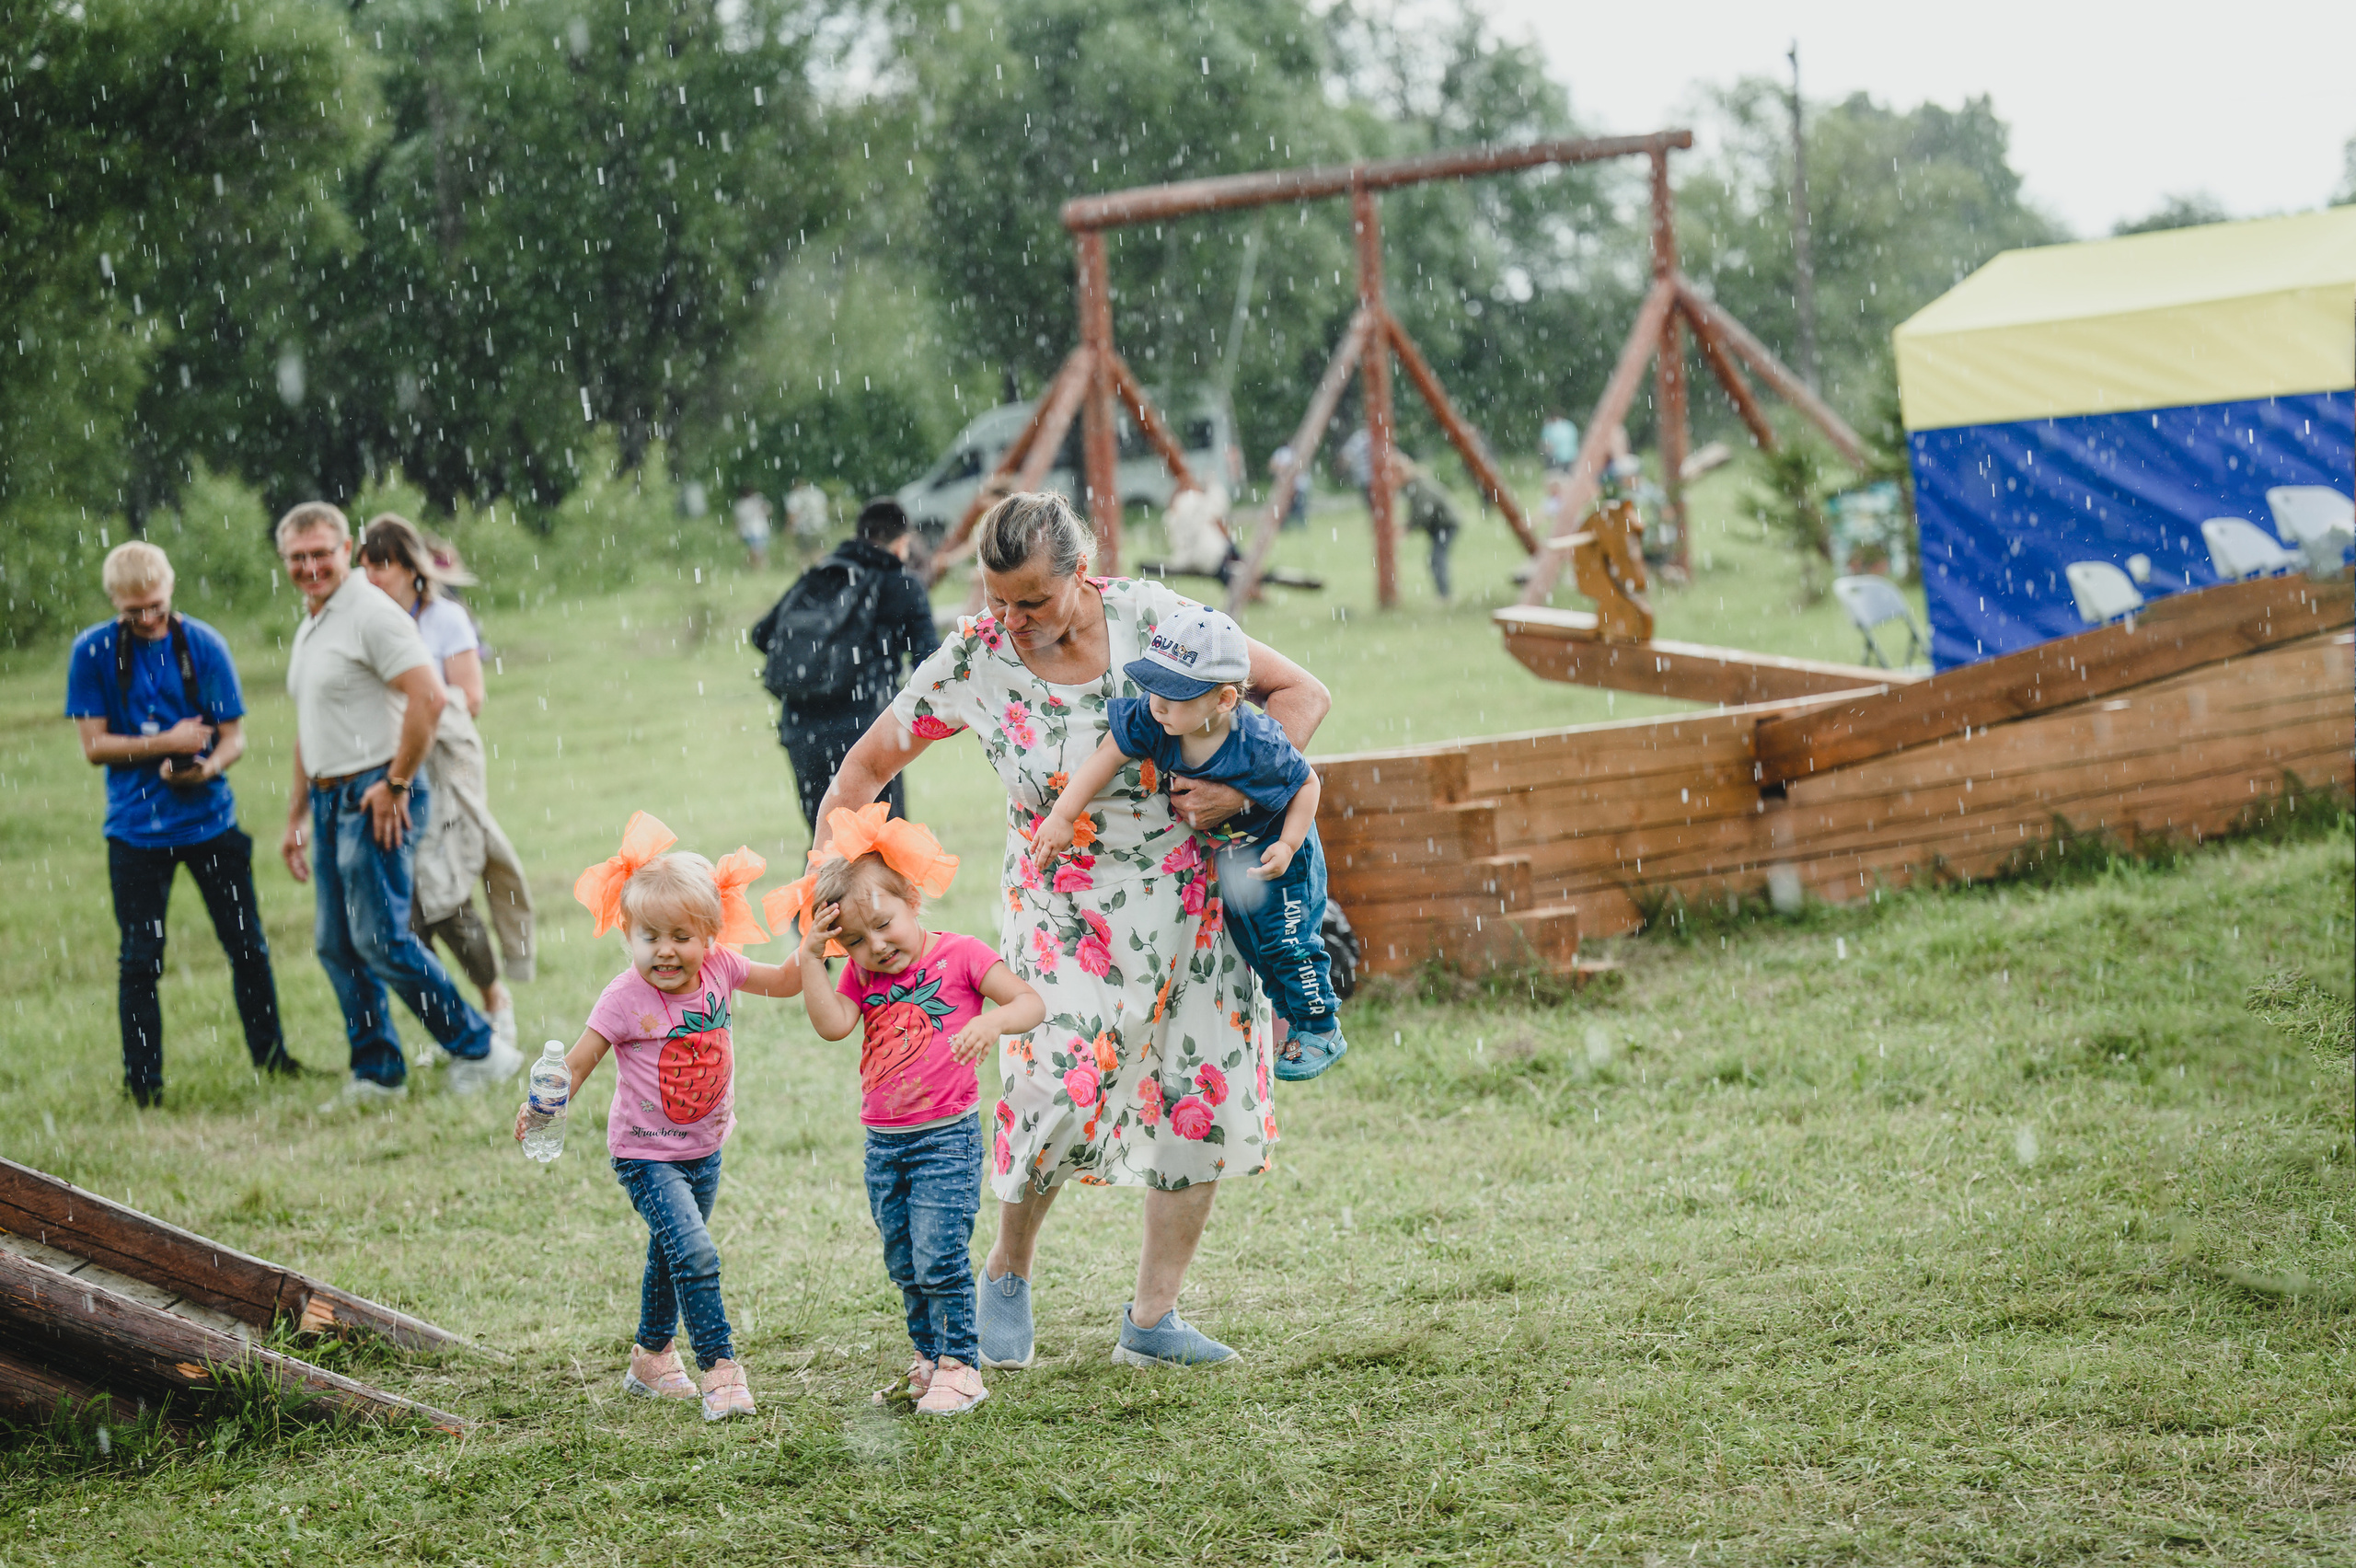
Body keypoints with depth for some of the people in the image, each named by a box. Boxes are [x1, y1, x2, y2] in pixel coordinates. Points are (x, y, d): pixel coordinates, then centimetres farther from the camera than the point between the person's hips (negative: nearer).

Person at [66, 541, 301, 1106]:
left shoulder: (203, 645, -3)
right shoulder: (93, 652, -5)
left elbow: (234, 738, -3)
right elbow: (94, 746, -5)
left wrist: (203, 768, -24)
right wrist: (165, 745, -15)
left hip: (212, 821, 1)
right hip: (136, 830, -1)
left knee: (247, 946, 6)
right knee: (139, 959, 2)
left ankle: (270, 1055, 22)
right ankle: (142, 1081, 11)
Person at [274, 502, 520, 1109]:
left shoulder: (371, 613, -13)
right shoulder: (308, 629, 18)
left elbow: (429, 697, -23)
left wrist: (396, 785, -19)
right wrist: (296, 817, 24)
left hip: (376, 798, -9)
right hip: (330, 800, 9)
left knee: (381, 939, -10)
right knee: (336, 945, 9)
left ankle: (478, 1051, -1)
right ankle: (377, 1072, 17)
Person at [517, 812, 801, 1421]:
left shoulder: (718, 969, -8)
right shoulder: (626, 998, -21)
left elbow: (784, 982, 6)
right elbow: (579, 1060, -18)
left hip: (704, 1148, 6)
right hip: (647, 1154, -6)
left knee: (671, 1255, 22)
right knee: (695, 1254, -19)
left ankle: (652, 1356, 40)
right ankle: (719, 1368, -12)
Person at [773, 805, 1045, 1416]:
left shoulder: (959, 955, -8)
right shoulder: (861, 975, 6)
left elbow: (1031, 1004, -13)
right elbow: (831, 1024, -11)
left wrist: (991, 1022, -33)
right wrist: (810, 957, -16)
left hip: (946, 1136, -6)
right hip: (883, 1142, 6)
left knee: (939, 1257, -10)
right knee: (904, 1265, 12)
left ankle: (958, 1366, 1)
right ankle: (929, 1359, 25)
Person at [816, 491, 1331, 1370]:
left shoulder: (1151, 619, -12)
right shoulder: (974, 660, -11)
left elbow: (1302, 693, -5)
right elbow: (867, 766, -2)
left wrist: (1244, 788, -17)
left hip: (1187, 895, 2)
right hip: (1064, 913, -2)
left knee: (1200, 1097, 0)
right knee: (1064, 1090, -18)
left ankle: (1151, 1320, 12)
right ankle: (1008, 1271, 12)